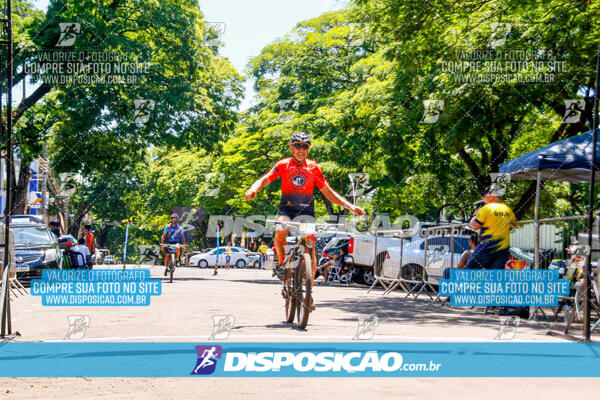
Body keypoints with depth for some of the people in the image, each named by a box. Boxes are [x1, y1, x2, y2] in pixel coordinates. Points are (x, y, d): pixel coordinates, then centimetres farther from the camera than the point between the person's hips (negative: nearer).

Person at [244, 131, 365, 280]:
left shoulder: (313, 167, 5)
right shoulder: (283, 165, 2)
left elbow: (328, 192, 7)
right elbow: (264, 180, -5)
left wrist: (349, 206, -3)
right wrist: (253, 190, -29)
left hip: (306, 211, 1)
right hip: (287, 209, -1)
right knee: (280, 231, -32)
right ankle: (281, 262, -5)